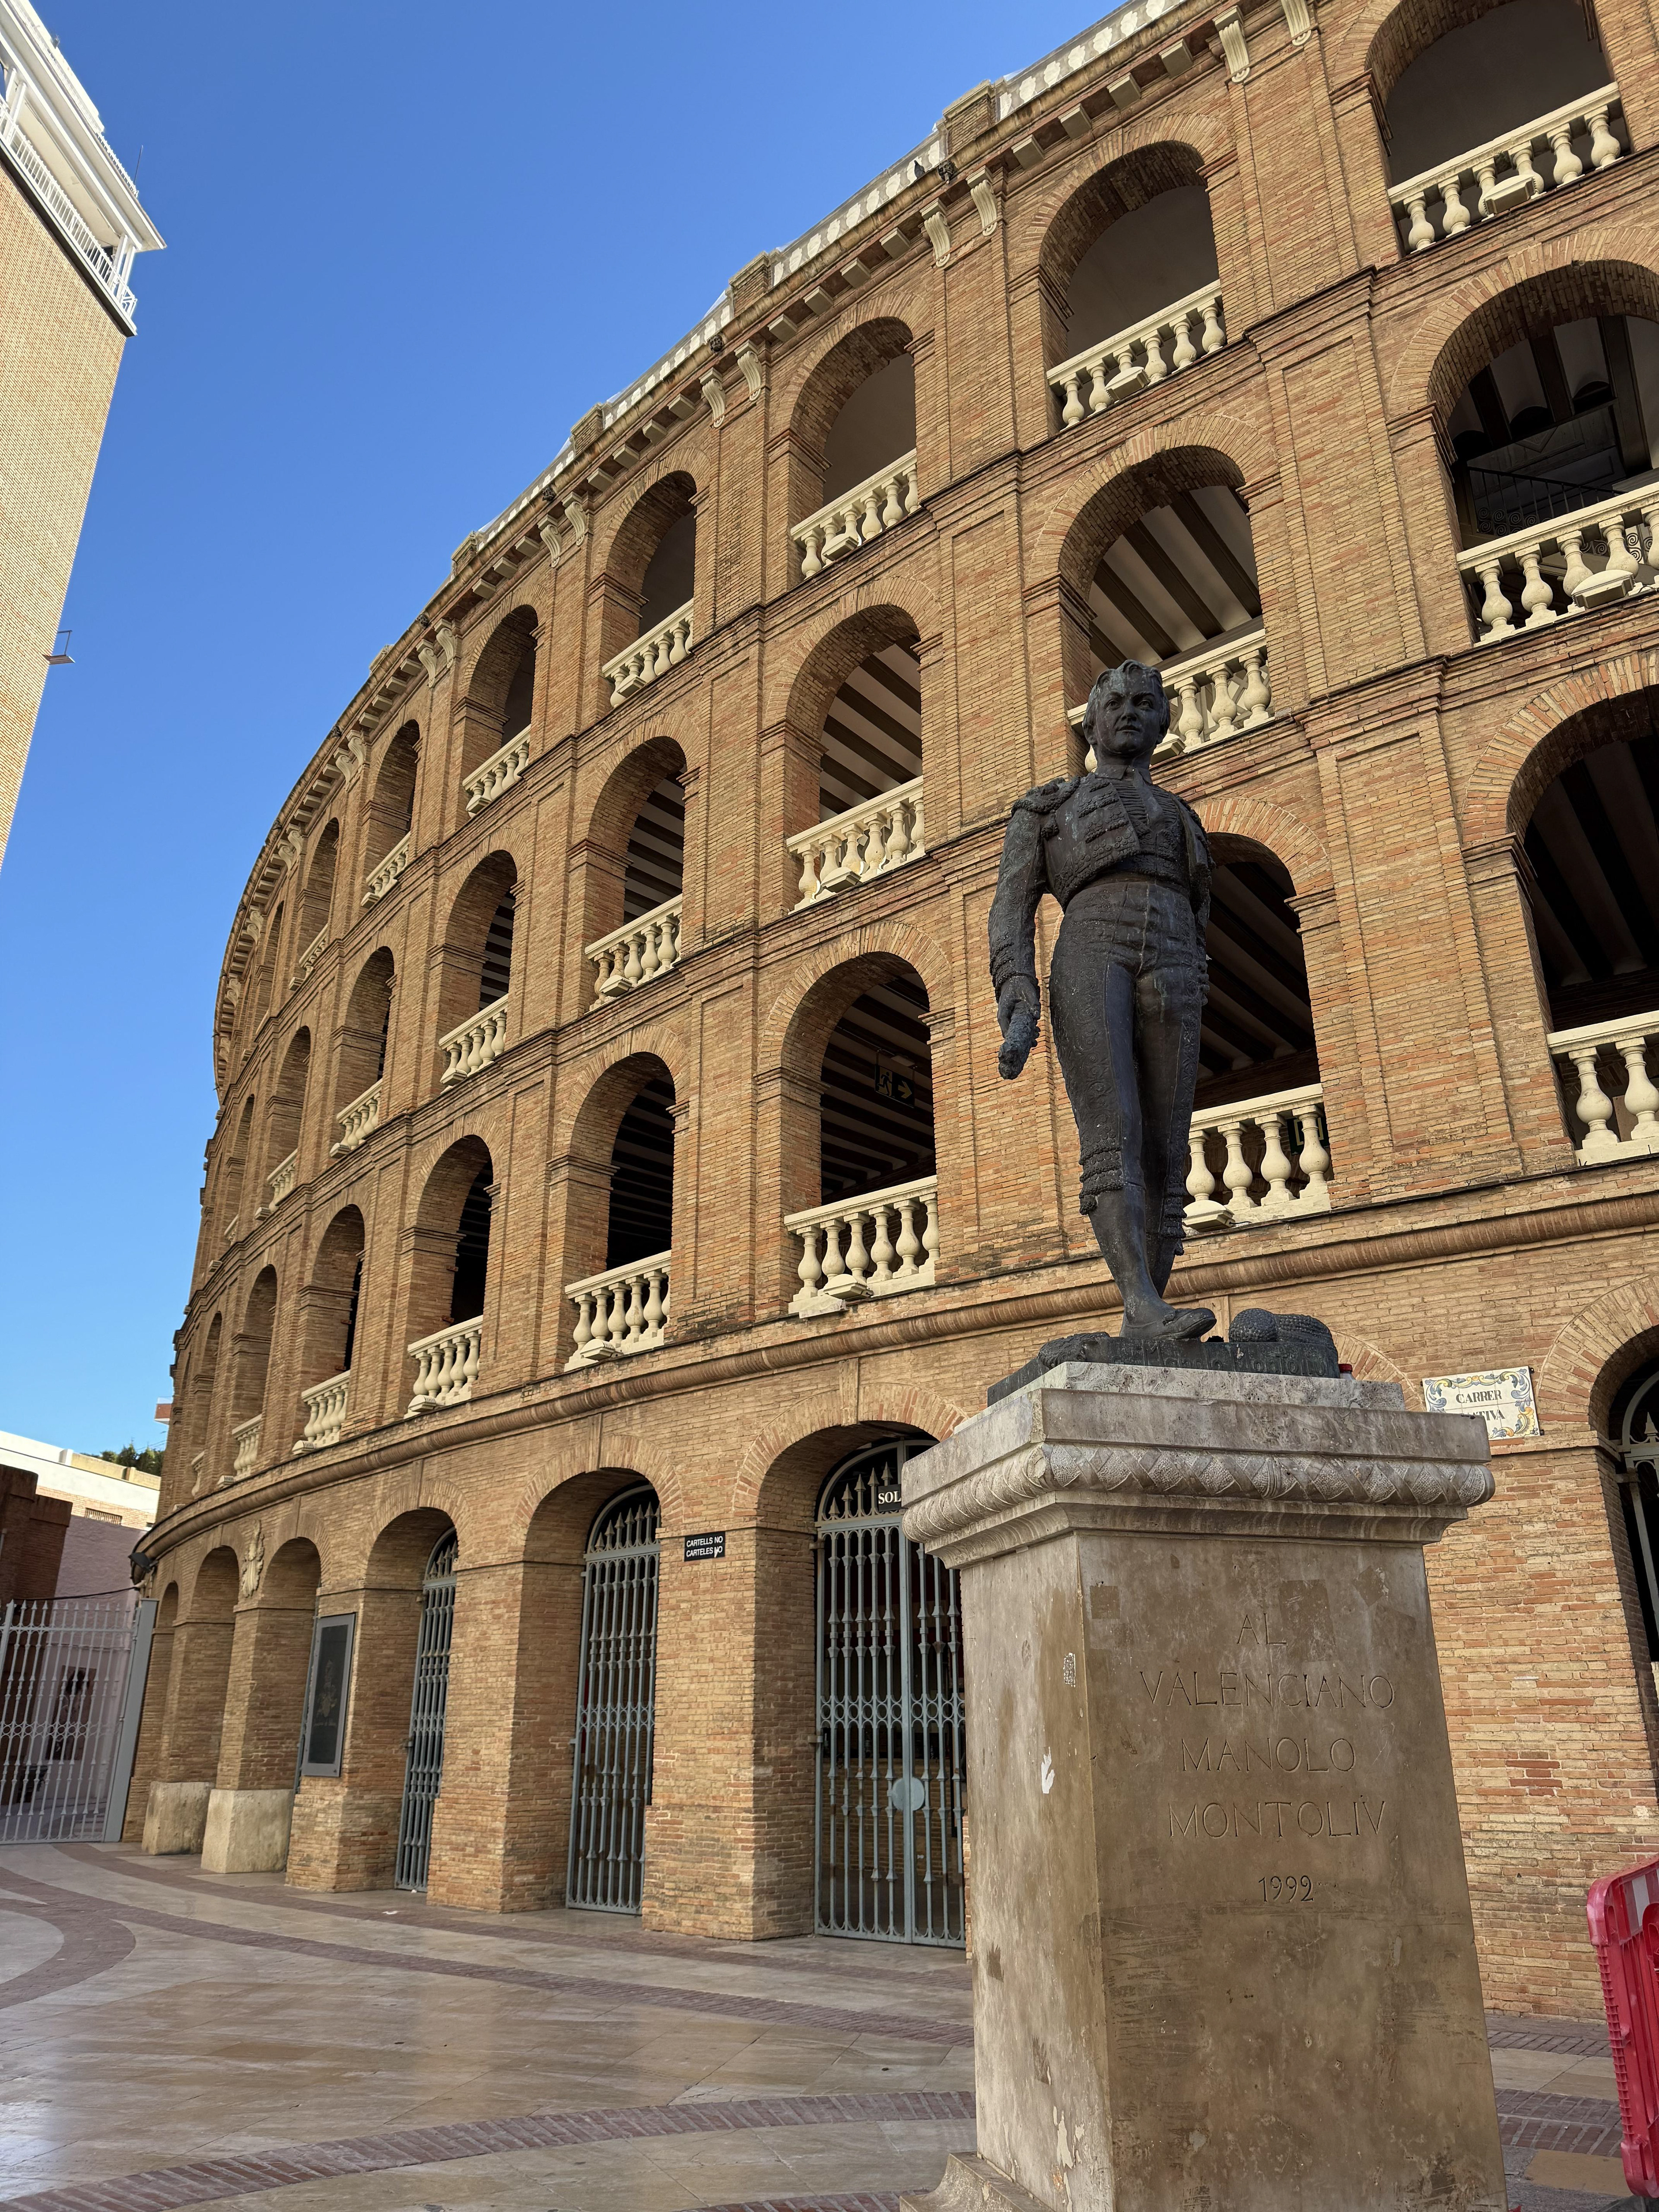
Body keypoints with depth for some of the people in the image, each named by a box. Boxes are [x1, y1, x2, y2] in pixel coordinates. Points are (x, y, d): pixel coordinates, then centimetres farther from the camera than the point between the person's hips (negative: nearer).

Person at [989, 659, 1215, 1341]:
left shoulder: (1181, 822, 34)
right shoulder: (1046, 806, 23)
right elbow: (1011, 911, 9)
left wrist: (1188, 1036, 17)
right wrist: (1018, 1006, -8)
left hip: (1166, 978, 4)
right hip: (1089, 957, -4)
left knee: (1162, 1163, -7)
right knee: (1115, 1141, -24)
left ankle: (1139, 1338, -4)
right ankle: (1146, 1307, -36)